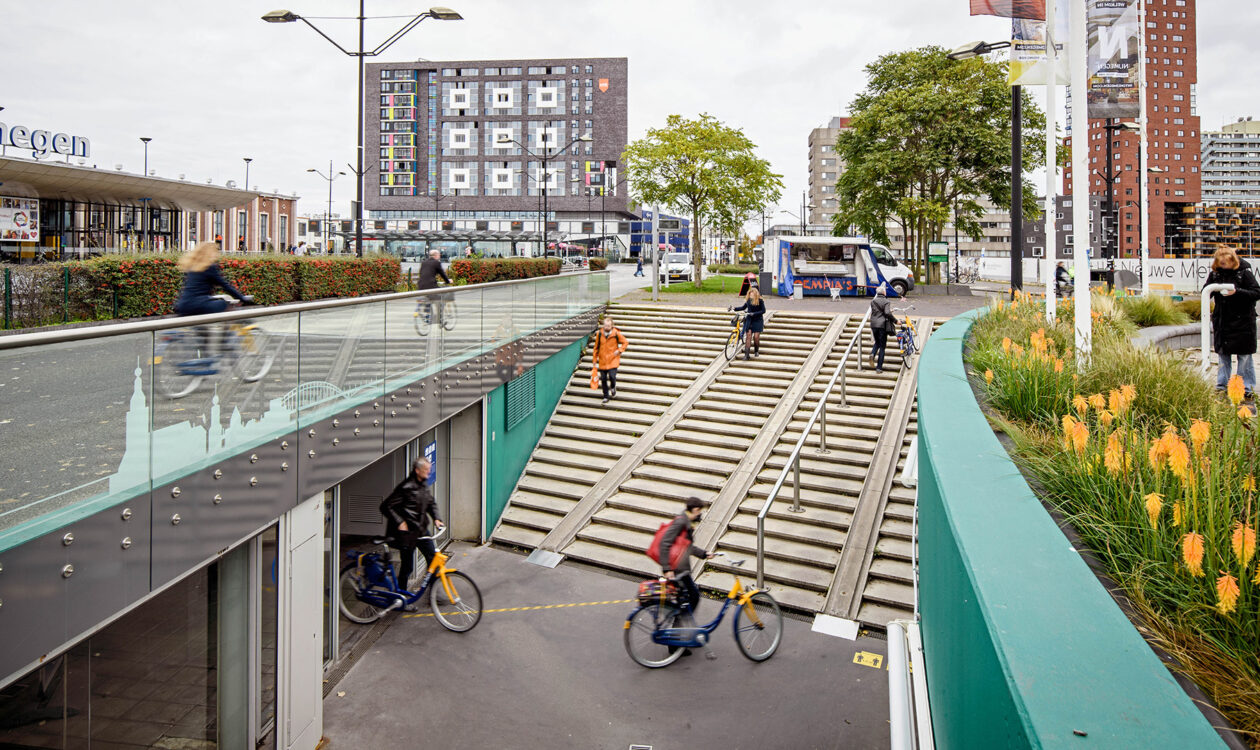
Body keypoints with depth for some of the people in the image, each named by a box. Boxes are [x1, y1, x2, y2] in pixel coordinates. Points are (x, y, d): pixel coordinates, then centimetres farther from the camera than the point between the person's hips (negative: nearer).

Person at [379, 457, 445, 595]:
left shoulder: (424, 485, 8)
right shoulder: (406, 487, -18)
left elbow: (431, 503, 23)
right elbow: (386, 507, -17)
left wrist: (436, 518, 8)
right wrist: (399, 522, -21)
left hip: (422, 530, 7)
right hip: (408, 533, -7)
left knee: (433, 558, 5)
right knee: (407, 566, 2)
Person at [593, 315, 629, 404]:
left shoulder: (616, 334, -7)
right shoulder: (599, 334, -2)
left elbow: (625, 342, 5)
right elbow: (596, 347, 9)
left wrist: (619, 350, -9)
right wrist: (595, 359, 10)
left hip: (613, 359, -2)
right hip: (602, 360, 2)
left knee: (612, 376, -16)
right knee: (603, 378, 4)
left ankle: (613, 388, 19)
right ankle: (606, 396, 20)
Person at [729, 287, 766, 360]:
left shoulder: (760, 301, -11)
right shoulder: (748, 300, 0)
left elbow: (763, 310, -10)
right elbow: (743, 307, 15)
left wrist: (754, 313, -20)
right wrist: (734, 308, 7)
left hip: (758, 320, -3)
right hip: (749, 320, 3)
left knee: (756, 336, -7)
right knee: (749, 336, -5)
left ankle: (756, 351, 19)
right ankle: (747, 354, -8)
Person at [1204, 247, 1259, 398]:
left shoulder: (1244, 272, -9)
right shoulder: (1215, 273, 2)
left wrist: (1237, 292, -24)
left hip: (1242, 319, -4)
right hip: (1221, 320, 4)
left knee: (1244, 354, 1)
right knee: (1222, 352, 10)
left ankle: (1247, 386, 8)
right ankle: (1222, 384, 19)